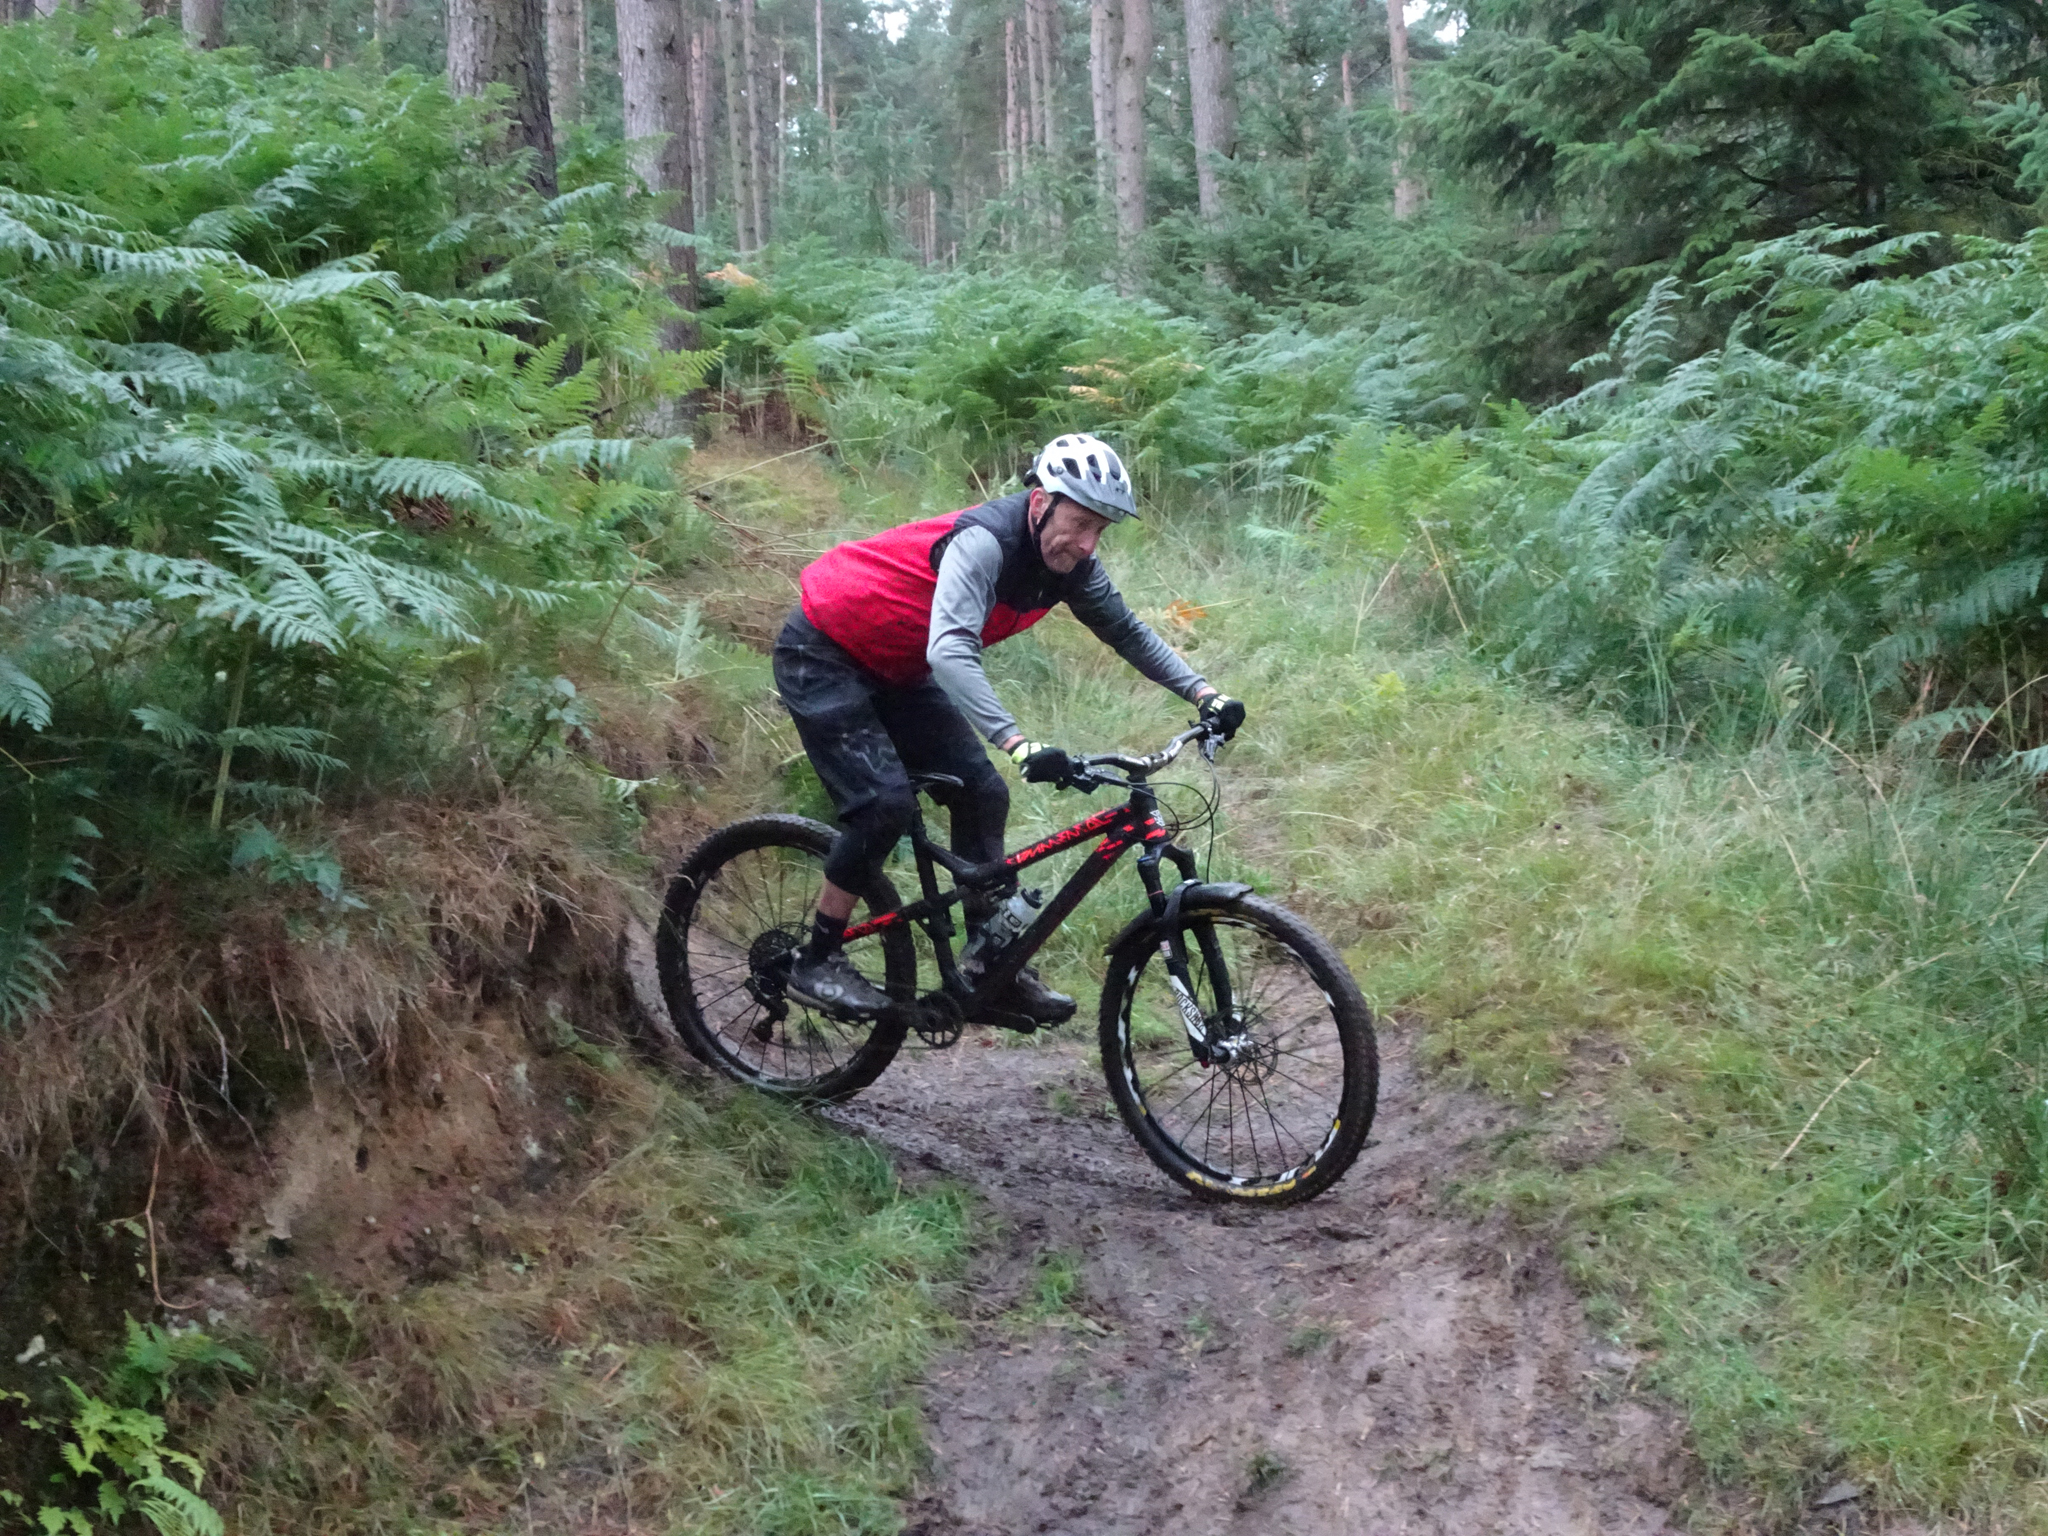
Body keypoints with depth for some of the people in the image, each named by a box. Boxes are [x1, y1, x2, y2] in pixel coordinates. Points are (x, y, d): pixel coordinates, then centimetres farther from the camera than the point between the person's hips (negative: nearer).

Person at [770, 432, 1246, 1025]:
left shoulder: (1067, 563, -8)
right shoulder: (984, 542, -33)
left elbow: (1126, 631, 7)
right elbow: (950, 652, -47)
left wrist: (1203, 693, -5)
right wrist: (1019, 745, -58)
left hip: (894, 667, 8)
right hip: (823, 657, -8)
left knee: (982, 793, 1)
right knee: (885, 804, -20)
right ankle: (815, 962, -4)